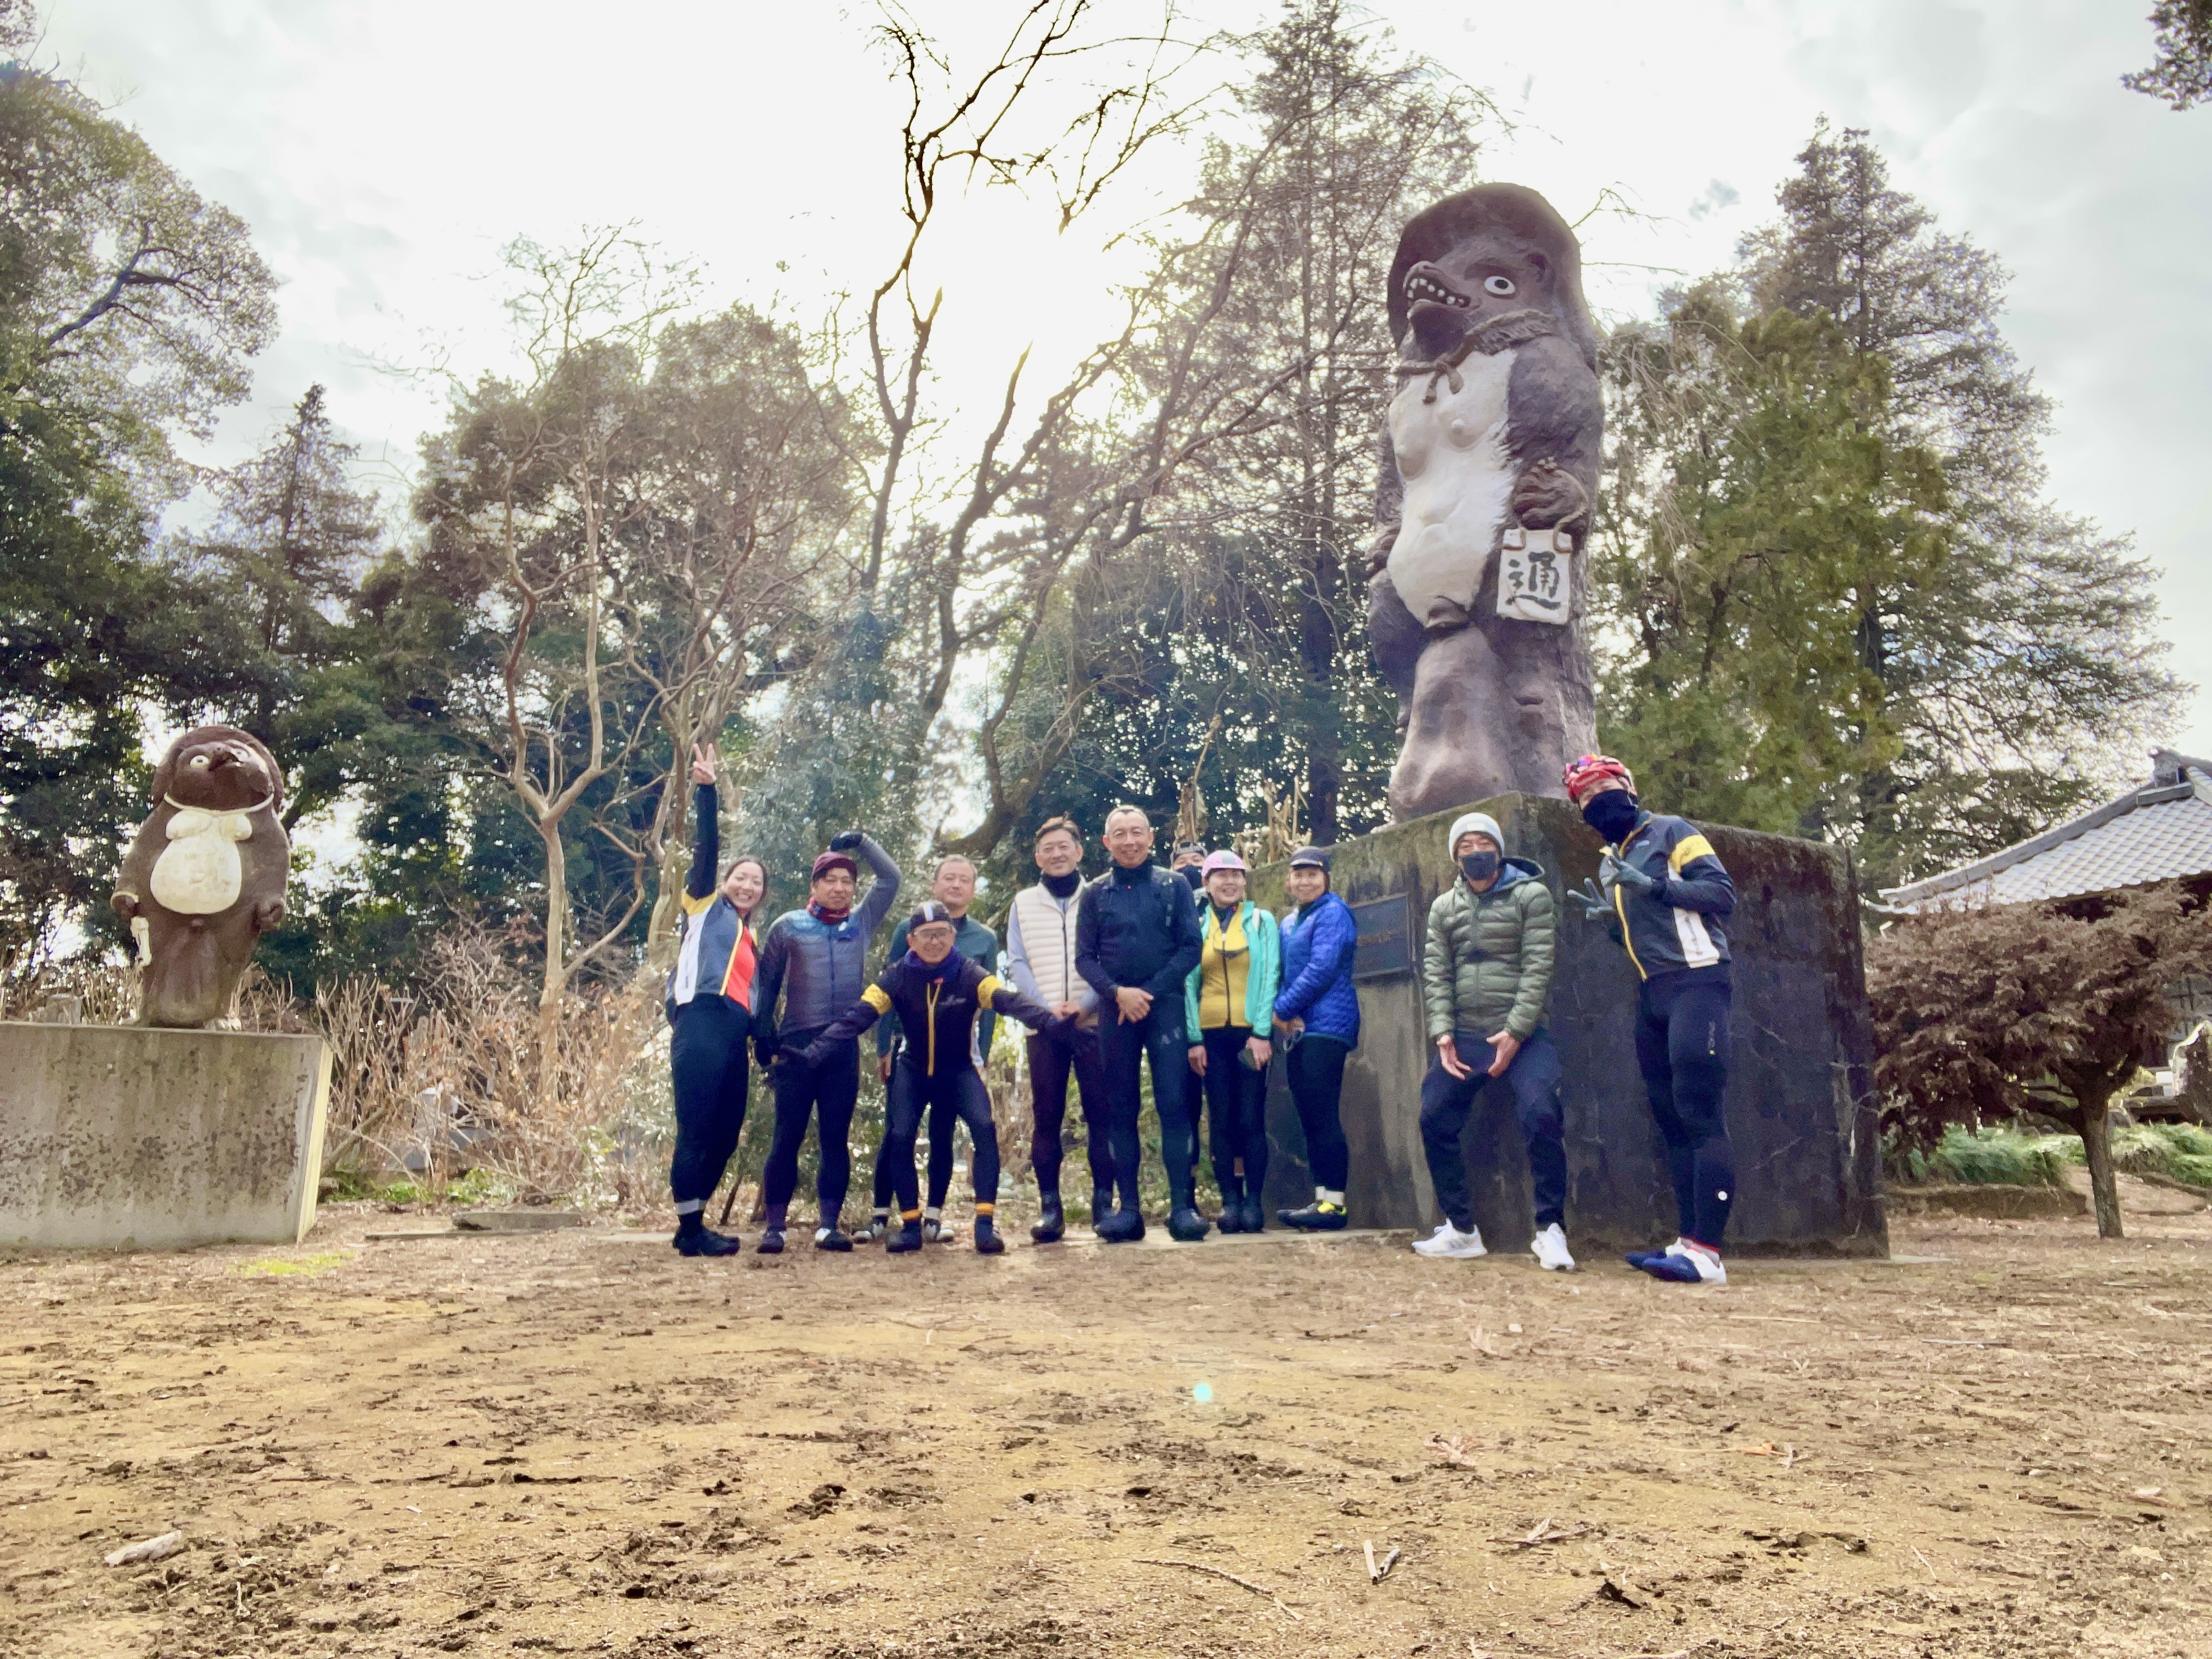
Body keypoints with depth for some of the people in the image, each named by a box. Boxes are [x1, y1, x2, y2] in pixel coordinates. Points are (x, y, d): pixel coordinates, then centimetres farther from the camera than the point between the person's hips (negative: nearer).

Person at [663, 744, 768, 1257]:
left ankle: (694, 1223, 19)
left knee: (726, 1134, 7)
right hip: (701, 1027, -7)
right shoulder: (706, 906, 11)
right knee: (696, 1130, -7)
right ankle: (690, 1229, -1)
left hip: (734, 1037, 7)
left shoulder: (752, 940, 26)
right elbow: (706, 847, -1)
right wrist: (706, 791, -11)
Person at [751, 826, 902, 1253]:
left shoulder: (862, 923, 11)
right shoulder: (788, 926, 5)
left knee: (836, 1138, 3)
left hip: (844, 1048, 2)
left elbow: (891, 878, 16)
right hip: (796, 1046, -2)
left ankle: (828, 1225, 7)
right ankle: (775, 1226, 5)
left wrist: (860, 842, 11)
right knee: (788, 1137, -1)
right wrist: (763, 1035, 0)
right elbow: (766, 984, 8)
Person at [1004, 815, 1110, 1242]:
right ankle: (1050, 1207, 7)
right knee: (1046, 1117, 2)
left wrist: (1087, 1005, -13)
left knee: (1101, 1114, -2)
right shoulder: (1023, 903, 12)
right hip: (1043, 1026, 1)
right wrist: (1047, 1008, -8)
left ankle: (1104, 1202, 6)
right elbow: (1017, 964, 6)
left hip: (1094, 1022, -1)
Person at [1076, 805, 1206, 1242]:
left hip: (1165, 1006, -2)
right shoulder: (1095, 893, 10)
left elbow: (1191, 947, 1)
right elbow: (1085, 957, 6)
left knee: (1174, 1104, -7)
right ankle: (1128, 1207, 7)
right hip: (1115, 1010, 2)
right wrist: (1118, 992, -12)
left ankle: (1181, 1205, -6)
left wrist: (1149, 992, -9)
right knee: (1121, 1110, 3)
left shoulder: (1173, 886, 7)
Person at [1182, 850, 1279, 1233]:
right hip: (1211, 1034, 2)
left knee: (1251, 1118, -3)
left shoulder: (1262, 921, 6)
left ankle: (1253, 1202, 3)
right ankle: (1230, 1202, 6)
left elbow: (1270, 976, -1)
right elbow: (1189, 984, 6)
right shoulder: (1196, 927, 9)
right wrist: (1194, 1038, -3)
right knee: (1222, 1121, 2)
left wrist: (1262, 1032, -10)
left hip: (1251, 1033, -2)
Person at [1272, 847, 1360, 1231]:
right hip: (1298, 1030, 8)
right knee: (1309, 1120, 8)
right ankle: (1321, 1200, 12)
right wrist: (1283, 1015, -4)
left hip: (1326, 1026, -8)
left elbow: (1322, 968, -16)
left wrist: (1282, 1008, -12)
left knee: (1323, 1117, -10)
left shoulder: (1332, 912, -5)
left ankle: (1334, 1205, -6)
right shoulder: (1289, 923, 19)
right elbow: (1281, 973, 16)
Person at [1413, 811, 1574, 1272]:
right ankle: (1461, 1229, 13)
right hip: (1463, 1038, 4)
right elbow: (1436, 975, 6)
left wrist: (1515, 1032, -16)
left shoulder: (1531, 895, -1)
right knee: (1435, 1121, 0)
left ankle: (1550, 1229, -7)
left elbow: (1538, 968, -8)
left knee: (1541, 1117, -21)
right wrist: (1442, 1033, -7)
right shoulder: (1443, 907, 12)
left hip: (1521, 1036, -4)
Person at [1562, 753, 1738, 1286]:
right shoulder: (1608, 865, 20)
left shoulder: (1672, 833, -1)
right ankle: (1689, 1242, 11)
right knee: (1670, 1119, 7)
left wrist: (1655, 886, -19)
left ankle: (1707, 1253, -16)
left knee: (1698, 1112, -14)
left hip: (1695, 983, -8)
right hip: (1652, 995, 9)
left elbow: (1723, 892, -11)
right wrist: (1609, 918, 4)